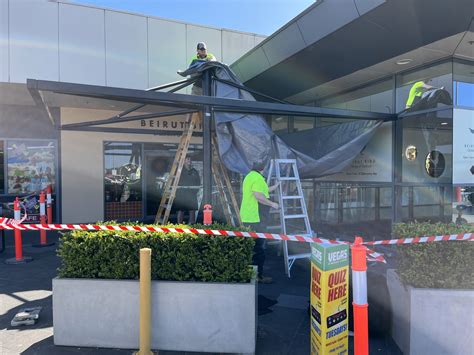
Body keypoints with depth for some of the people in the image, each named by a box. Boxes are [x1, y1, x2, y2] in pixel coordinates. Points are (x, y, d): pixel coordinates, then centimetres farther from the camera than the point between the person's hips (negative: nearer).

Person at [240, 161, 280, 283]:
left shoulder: (249, 176, 19)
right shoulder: (258, 178, -14)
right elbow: (258, 196, -26)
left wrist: (276, 186, 35)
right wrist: (272, 204, -14)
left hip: (247, 217, 10)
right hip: (256, 218, -10)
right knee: (258, 247, -4)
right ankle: (258, 275, 0)